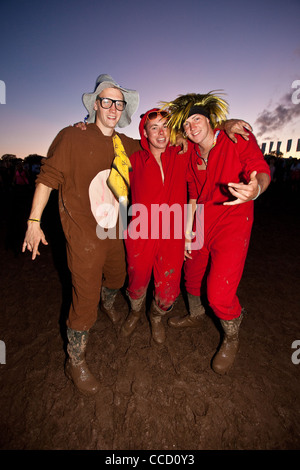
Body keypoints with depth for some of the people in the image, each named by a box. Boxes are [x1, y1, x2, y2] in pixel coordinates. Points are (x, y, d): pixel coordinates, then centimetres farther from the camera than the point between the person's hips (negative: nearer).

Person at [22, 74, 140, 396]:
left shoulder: (126, 145, 8)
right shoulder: (72, 137, -7)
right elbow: (48, 177, -8)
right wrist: (34, 220, -11)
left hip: (114, 231, 6)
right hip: (83, 234, -6)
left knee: (116, 278, 25)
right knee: (85, 299, -1)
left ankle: (108, 305, 62)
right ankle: (75, 362, 25)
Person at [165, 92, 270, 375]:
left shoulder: (238, 138, -6)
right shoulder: (191, 155, 8)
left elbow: (262, 171, -15)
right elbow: (193, 196, 11)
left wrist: (256, 188, -40)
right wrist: (187, 231, 9)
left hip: (232, 226, -5)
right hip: (201, 225, 6)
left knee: (219, 294, -11)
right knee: (192, 275, 18)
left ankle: (231, 340, 24)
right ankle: (195, 316, 50)